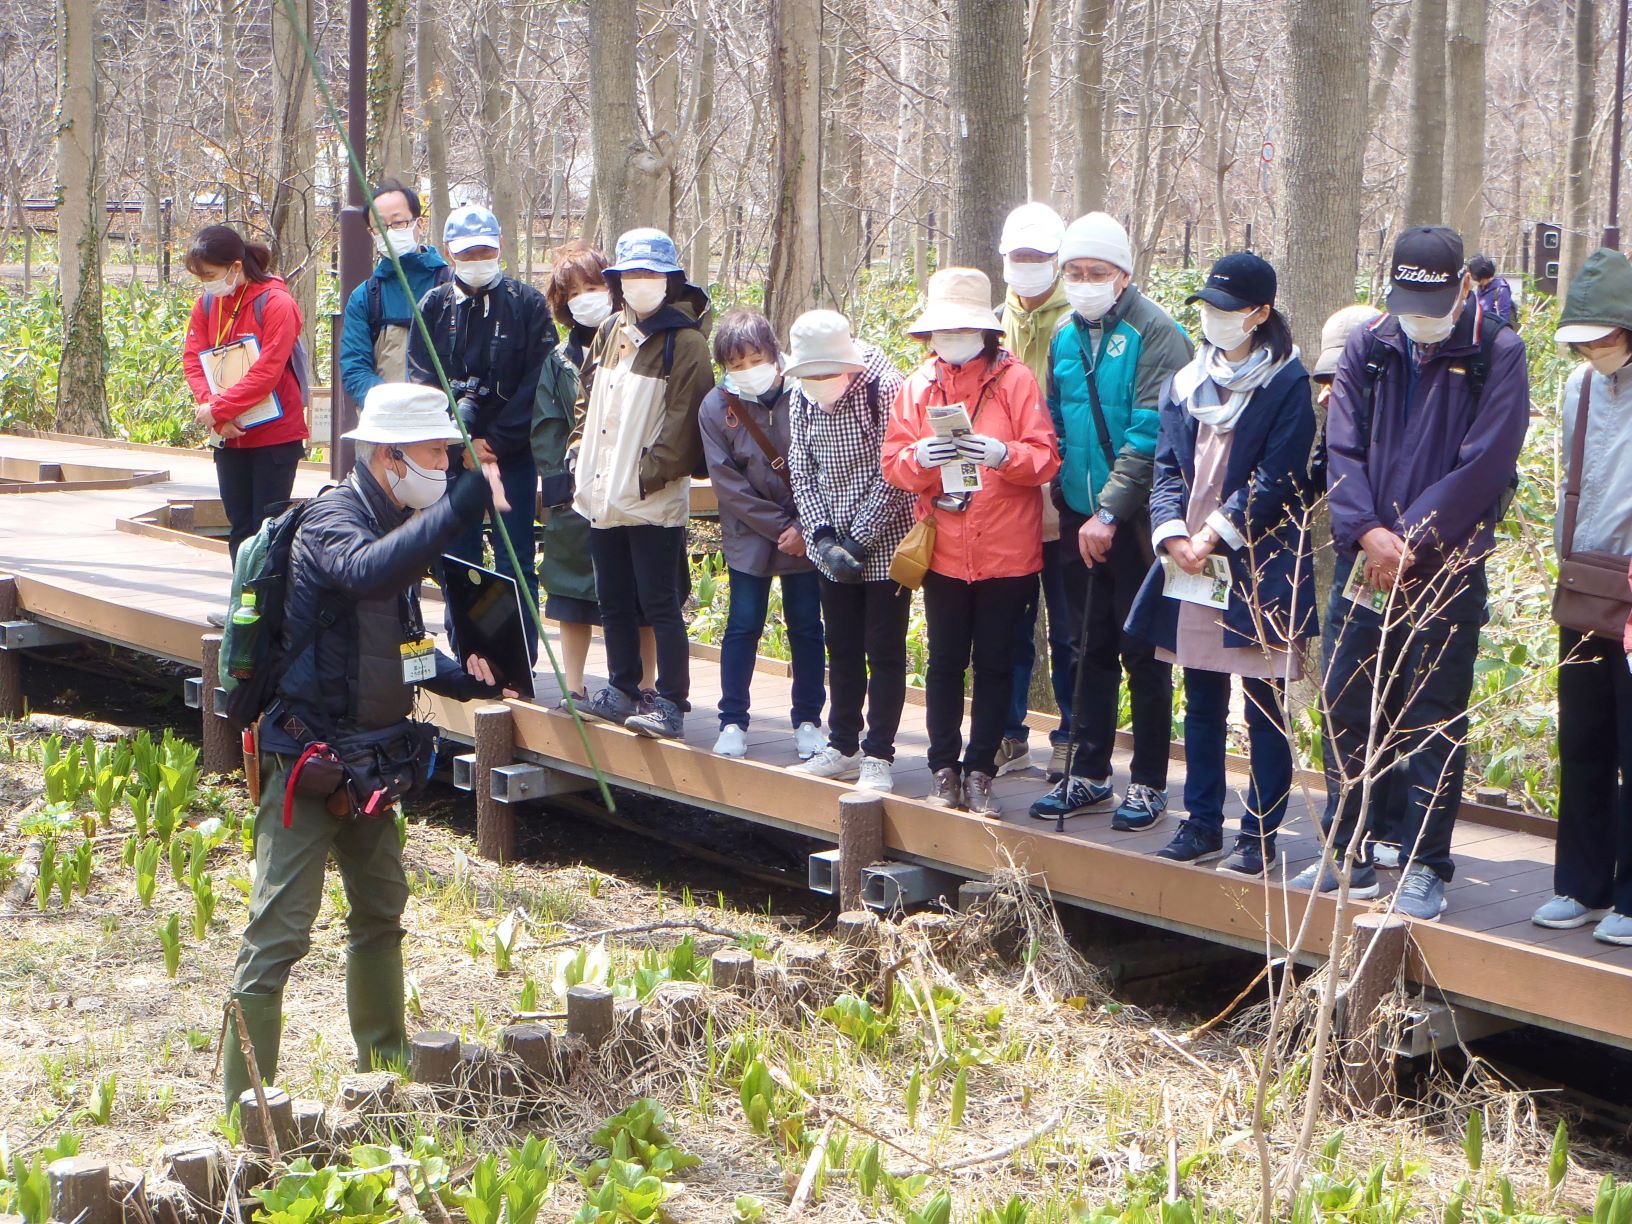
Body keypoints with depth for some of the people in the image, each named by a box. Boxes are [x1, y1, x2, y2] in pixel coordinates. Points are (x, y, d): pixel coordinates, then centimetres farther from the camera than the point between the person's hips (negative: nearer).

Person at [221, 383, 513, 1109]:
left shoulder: (396, 524, 10)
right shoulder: (333, 521, -18)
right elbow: (370, 572, -43)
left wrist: (457, 677, 3)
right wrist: (466, 501, -45)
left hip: (370, 757, 10)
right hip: (309, 757, -10)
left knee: (381, 910, 21)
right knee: (281, 928, -8)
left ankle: (384, 1063, 37)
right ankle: (244, 1097, -3)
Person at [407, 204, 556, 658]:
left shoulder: (526, 302, -1)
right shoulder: (434, 306, 6)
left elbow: (537, 382, -6)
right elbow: (421, 381, 1)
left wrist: (496, 441, -10)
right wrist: (463, 441, -10)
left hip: (513, 452, -2)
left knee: (514, 563, -1)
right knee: (458, 559, 7)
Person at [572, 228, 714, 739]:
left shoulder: (685, 342, -9)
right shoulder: (611, 332, 13)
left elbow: (682, 422, -13)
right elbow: (589, 400, 22)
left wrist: (647, 476, -15)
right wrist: (586, 463, 11)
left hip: (653, 500, -7)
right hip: (602, 497, 8)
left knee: (659, 604, -5)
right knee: (614, 602, 15)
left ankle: (671, 703, 0)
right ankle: (622, 691, 26)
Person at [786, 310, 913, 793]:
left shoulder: (884, 388, -16)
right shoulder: (802, 398, 2)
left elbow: (891, 475, -16)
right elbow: (801, 471, 4)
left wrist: (859, 541, -17)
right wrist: (823, 535, -9)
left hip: (884, 542, -6)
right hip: (832, 548, 6)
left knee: (884, 650, 0)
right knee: (842, 649, 14)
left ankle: (878, 756, 6)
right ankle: (843, 748, 24)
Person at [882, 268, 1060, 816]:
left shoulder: (1015, 379, -3)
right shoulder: (919, 385, 6)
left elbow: (1046, 458, -8)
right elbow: (893, 464, 3)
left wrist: (1002, 454, -27)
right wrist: (918, 458, -19)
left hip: (1006, 552, -2)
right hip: (943, 552, 2)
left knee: (994, 663, 4)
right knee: (945, 662, 6)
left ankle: (979, 770, 13)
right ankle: (944, 768, 16)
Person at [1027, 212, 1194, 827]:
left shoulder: (1155, 332, -11)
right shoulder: (1066, 336, 10)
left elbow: (1149, 434, -18)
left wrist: (1110, 509, -21)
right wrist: (1067, 501, 4)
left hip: (1135, 522, -6)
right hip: (1080, 520, 6)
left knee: (1144, 654, 2)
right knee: (1091, 651, 13)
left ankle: (1149, 783, 12)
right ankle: (1089, 775, 22)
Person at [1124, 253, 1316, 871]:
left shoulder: (1286, 382, -4)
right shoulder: (1188, 382, 13)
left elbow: (1276, 477, -10)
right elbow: (1167, 467, 8)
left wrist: (1216, 535, -15)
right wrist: (1173, 533, -9)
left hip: (1260, 569, -6)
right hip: (1188, 567, 6)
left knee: (1264, 707, 0)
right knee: (1201, 703, 12)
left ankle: (1260, 835, 6)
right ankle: (1202, 822, 21)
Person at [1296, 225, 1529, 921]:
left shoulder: (1496, 355, -4)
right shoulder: (1367, 350, 8)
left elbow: (1481, 466, -11)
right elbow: (1343, 450, 2)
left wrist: (1408, 540, -14)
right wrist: (1368, 531, -14)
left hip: (1447, 569, -4)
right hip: (1363, 563, 4)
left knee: (1435, 717, 0)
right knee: (1345, 708, 8)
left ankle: (1425, 868, 7)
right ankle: (1347, 856, 20)